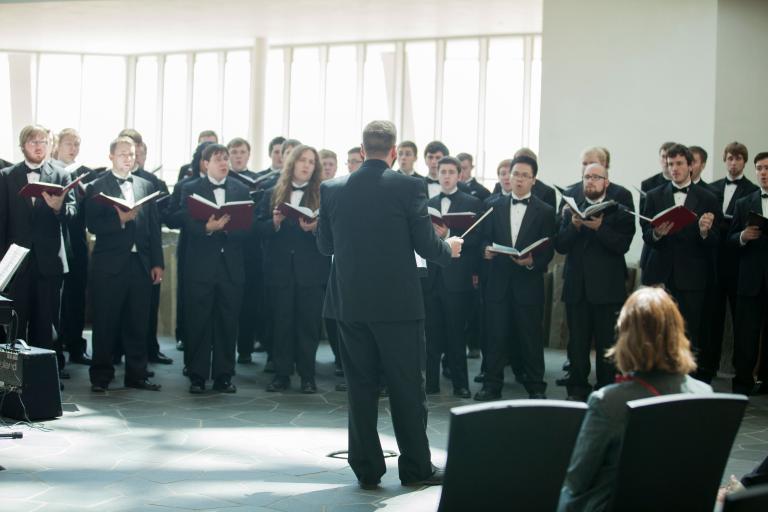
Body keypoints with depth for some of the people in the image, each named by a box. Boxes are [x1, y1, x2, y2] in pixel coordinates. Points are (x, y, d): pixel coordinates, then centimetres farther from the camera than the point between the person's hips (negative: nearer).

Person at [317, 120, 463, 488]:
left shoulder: (332, 189, 2)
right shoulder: (409, 187, -9)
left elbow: (325, 245, 9)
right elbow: (426, 245, -8)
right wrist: (450, 248, 14)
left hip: (351, 302, 3)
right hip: (398, 302, -3)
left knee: (360, 386, 10)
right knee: (407, 387, 7)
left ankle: (366, 469, 13)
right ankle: (416, 467, 15)